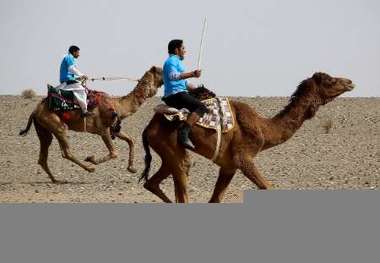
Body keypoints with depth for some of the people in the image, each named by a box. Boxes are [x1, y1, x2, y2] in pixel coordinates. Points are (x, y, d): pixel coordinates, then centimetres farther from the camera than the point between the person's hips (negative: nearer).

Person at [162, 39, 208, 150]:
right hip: (175, 94, -11)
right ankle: (184, 132, -37)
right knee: (201, 107, -24)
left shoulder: (176, 61, 28)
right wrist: (192, 74, -33)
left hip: (178, 94, 11)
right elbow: (173, 76, -25)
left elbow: (185, 83, 32)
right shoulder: (171, 61, -5)